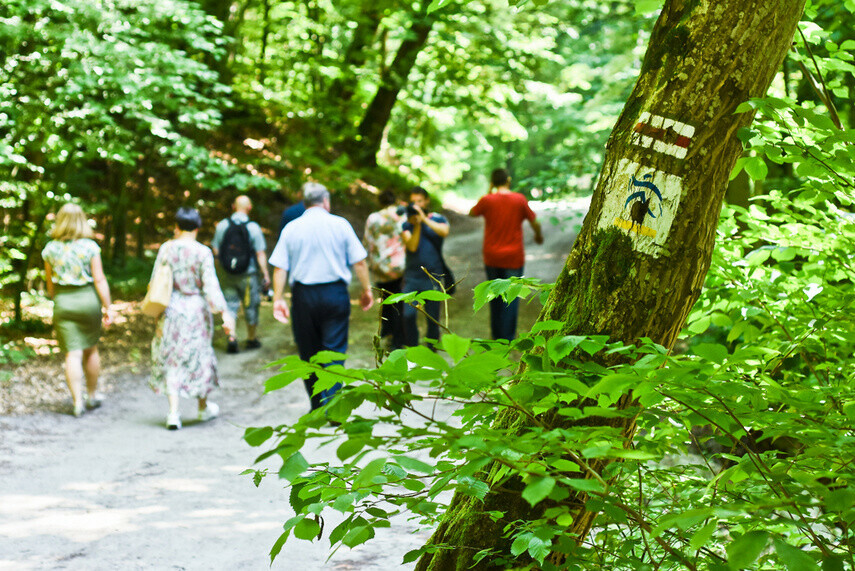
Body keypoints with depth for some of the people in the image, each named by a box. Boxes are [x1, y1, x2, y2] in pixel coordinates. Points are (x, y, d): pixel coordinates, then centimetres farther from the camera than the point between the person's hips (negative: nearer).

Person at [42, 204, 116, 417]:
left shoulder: (50, 249, -1)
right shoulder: (90, 247, -8)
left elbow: (50, 283, 5)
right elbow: (99, 279, -11)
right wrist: (108, 307, -6)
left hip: (63, 303, 1)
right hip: (88, 299, -1)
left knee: (72, 354, 0)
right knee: (91, 349, 17)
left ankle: (78, 401, -7)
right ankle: (93, 395, 29)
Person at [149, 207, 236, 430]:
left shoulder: (166, 249, -3)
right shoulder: (202, 252, -11)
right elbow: (211, 286, -15)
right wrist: (224, 313, -12)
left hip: (170, 310, 2)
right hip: (196, 310, -1)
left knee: (171, 360, 7)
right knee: (199, 356, 15)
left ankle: (173, 412, -4)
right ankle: (203, 407, 31)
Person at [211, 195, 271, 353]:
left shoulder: (222, 225, -5)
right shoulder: (253, 227, -12)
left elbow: (215, 251, 0)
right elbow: (260, 254, -12)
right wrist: (266, 275, -7)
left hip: (228, 274, 2)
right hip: (249, 274, -2)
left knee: (230, 306, 9)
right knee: (251, 306, 13)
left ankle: (231, 338, -6)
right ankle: (251, 339, 26)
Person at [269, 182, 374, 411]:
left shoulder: (291, 229, 4)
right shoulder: (340, 225, 0)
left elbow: (279, 267, -1)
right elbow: (359, 262, -1)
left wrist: (278, 299, 1)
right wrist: (366, 290, 9)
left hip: (303, 295, 2)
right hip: (335, 293, -1)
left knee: (309, 352, 11)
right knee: (334, 350, 0)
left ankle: (317, 408, 18)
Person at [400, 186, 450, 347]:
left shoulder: (437, 219, 4)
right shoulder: (407, 225, 5)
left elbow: (444, 231, -19)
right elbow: (412, 246, -9)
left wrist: (424, 219, -18)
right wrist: (417, 225, -18)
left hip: (432, 278, -1)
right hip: (412, 278, 1)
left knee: (433, 318, 4)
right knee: (408, 315, -8)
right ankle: (412, 350, 8)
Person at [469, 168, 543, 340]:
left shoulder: (487, 200, -6)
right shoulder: (519, 199, -6)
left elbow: (472, 213, 14)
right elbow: (535, 222, 3)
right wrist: (539, 236, 24)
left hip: (491, 257, 2)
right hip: (513, 257, -2)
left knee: (495, 297, 14)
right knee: (511, 297, 4)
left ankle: (496, 337, 20)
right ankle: (507, 339, 0)